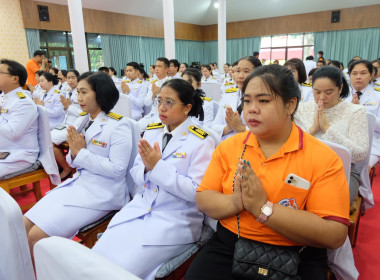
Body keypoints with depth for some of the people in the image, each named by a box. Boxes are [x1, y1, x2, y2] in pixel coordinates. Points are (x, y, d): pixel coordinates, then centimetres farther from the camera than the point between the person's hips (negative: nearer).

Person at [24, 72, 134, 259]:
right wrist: (73, 153, -9)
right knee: (24, 225, 1)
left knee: (37, 236, -12)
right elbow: (73, 162, 14)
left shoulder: (118, 126, -14)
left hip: (102, 193, -7)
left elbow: (117, 169, -20)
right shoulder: (82, 121, 8)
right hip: (77, 183, 8)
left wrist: (81, 152, -17)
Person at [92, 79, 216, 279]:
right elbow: (136, 174, 9)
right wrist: (147, 168, -15)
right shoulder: (151, 131, 6)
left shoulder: (202, 142, -12)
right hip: (140, 207, 6)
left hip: (177, 219, -5)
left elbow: (197, 192, -16)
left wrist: (158, 167, -21)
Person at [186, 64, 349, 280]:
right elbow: (203, 199, 0)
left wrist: (263, 207, -22)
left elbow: (335, 236, -15)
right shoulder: (229, 146, 1)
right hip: (227, 246, 2)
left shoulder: (323, 158, -9)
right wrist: (235, 203, -20)